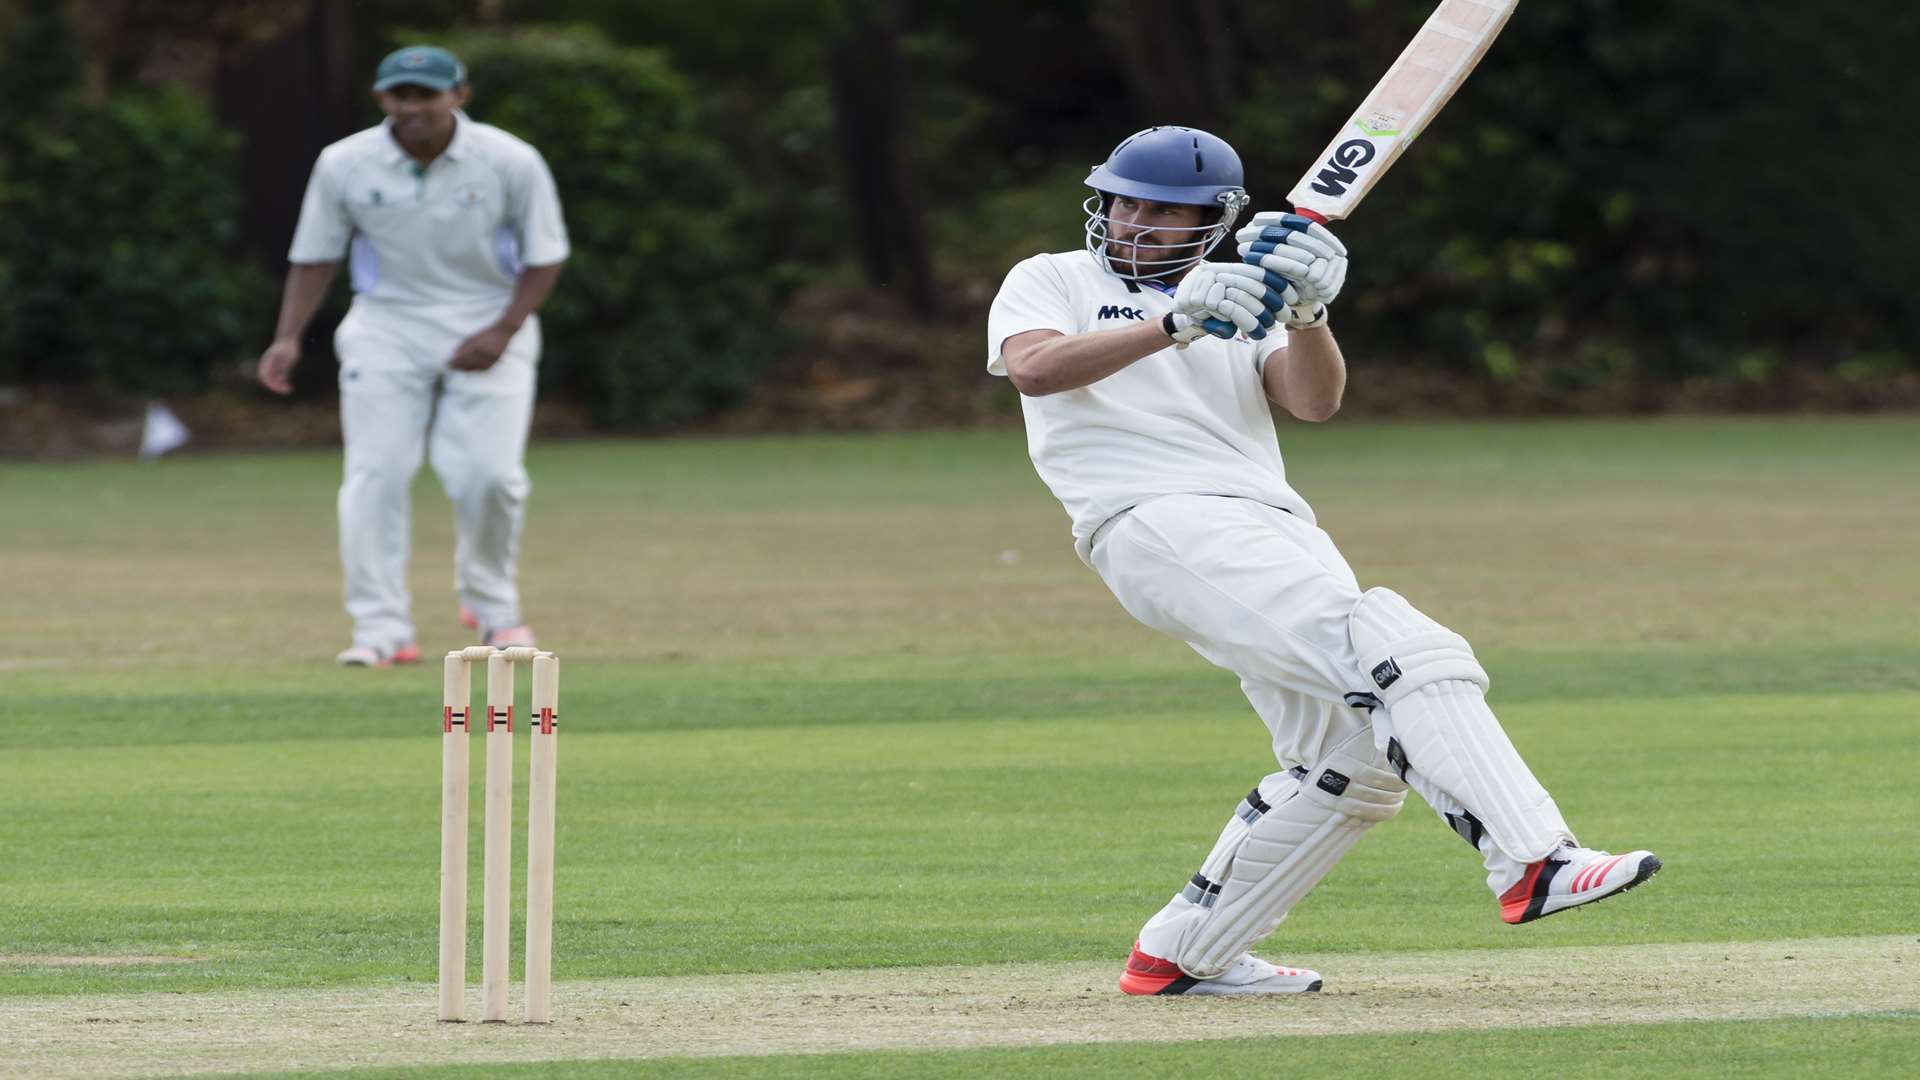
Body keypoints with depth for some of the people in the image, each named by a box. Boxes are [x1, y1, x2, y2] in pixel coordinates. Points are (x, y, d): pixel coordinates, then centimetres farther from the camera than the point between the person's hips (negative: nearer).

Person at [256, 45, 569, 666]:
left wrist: (504, 331, -14)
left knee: (488, 472, -12)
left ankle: (491, 605, 14)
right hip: (387, 328, 1)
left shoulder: (510, 163, -10)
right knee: (375, 473, -10)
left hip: (487, 329, -1)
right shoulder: (344, 165, -7)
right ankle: (382, 629, -8)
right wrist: (289, 337, -9)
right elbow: (315, 257, 3)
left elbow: (544, 257, -2)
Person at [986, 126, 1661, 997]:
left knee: (1352, 764, 0)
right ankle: (1532, 863, -36)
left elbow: (1315, 400, 7)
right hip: (1159, 524, -7)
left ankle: (1180, 955, 9)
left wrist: (1306, 314, -14)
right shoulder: (1051, 282, 14)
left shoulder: (1240, 308, 26)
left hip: (1277, 531, 7)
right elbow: (1032, 368, -11)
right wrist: (1180, 322, -19)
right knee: (1395, 652, -25)